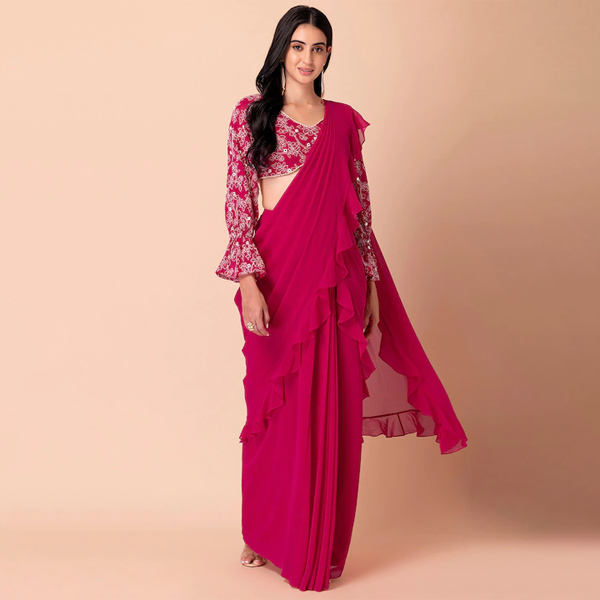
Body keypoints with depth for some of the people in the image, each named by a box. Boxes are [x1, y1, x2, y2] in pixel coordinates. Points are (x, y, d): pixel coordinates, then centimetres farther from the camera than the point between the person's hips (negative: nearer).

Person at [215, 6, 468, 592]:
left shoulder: (344, 121, 10)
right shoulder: (250, 113, 5)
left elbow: (360, 207, 10)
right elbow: (237, 201, -3)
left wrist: (372, 284, 5)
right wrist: (249, 281, -13)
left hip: (333, 279, 2)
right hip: (274, 275, -1)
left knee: (329, 410, 3)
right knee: (273, 406, 8)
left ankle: (319, 545, 18)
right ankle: (267, 533, 27)